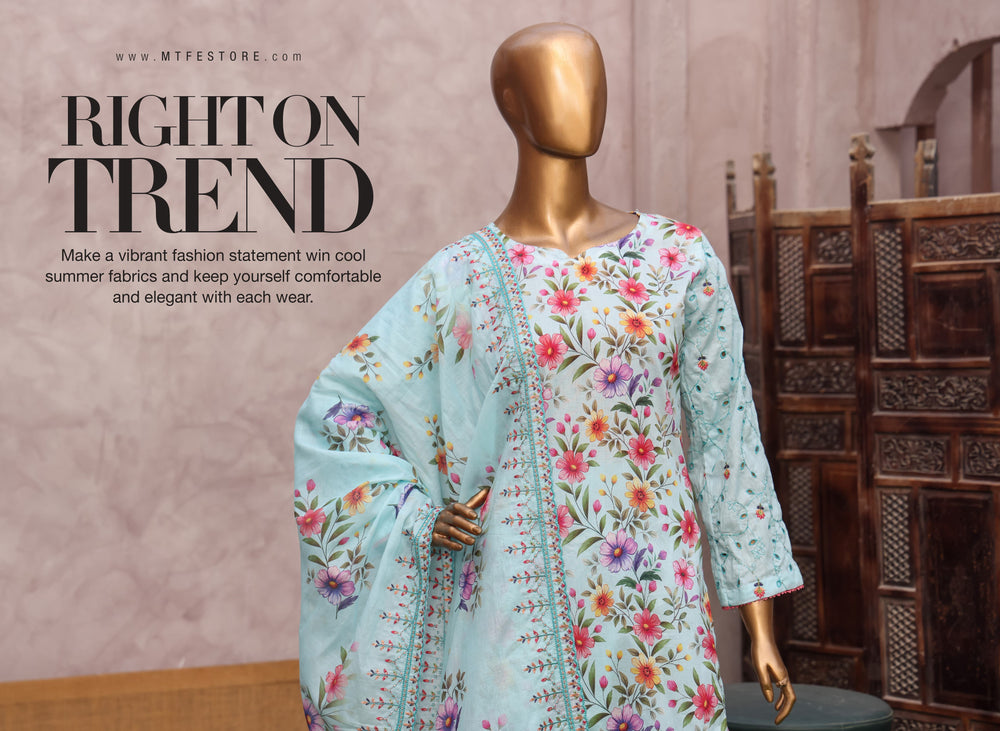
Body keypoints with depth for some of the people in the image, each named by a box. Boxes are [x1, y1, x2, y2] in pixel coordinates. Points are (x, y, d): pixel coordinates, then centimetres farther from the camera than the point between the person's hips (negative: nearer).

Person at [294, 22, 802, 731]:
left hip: (656, 614, 2)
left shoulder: (681, 260, 5)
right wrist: (421, 521, -1)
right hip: (520, 612, -1)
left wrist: (762, 626, 7)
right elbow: (329, 413, 10)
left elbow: (727, 439, 7)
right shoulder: (461, 276, 2)